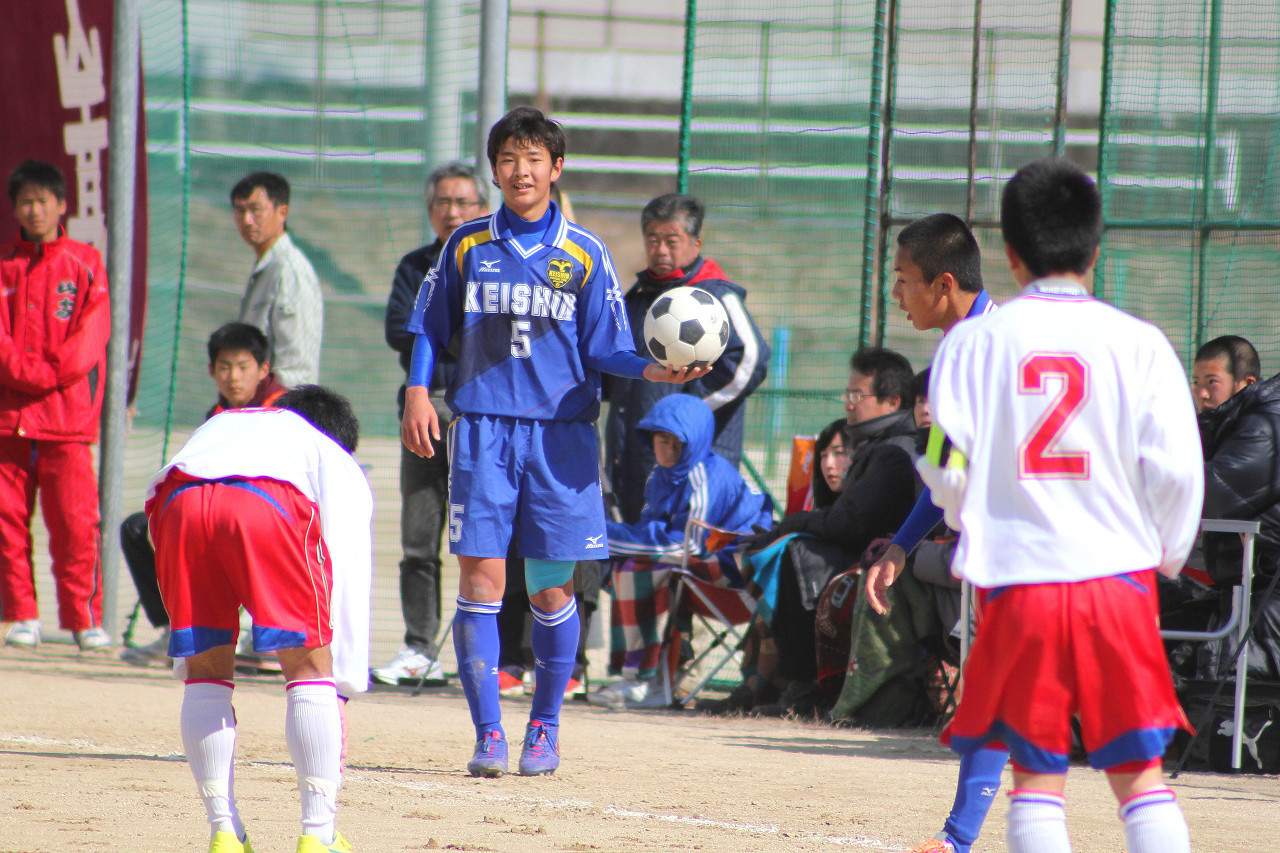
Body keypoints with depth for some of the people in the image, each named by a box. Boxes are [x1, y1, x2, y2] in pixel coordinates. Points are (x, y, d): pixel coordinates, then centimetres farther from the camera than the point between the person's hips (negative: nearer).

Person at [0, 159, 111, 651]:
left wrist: (47, 372, -13)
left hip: (67, 414, -2)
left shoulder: (85, 265, 8)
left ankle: (86, 620, -4)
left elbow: (91, 338, 0)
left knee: (75, 521, -8)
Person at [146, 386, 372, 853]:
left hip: (177, 501, 3)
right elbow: (348, 575, 24)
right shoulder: (340, 466, 34)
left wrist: (188, 664, 39)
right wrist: (342, 687, 25)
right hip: (268, 503, -3)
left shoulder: (219, 424, 46)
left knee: (205, 673, 17)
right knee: (309, 665, 10)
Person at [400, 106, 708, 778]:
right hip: (482, 430, 0)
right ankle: (488, 733, -4)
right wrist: (417, 393, 2)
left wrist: (651, 369, -14)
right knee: (481, 577, -8)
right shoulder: (468, 246, 8)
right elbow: (429, 327, 15)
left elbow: (603, 347, 3)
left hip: (560, 433, 0)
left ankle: (544, 728, 17)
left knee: (552, 588, 2)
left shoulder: (584, 255, 5)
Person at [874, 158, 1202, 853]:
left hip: (1017, 582, 0)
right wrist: (1166, 555, 13)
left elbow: (947, 472, -1)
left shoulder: (975, 340, 0)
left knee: (1036, 773, 7)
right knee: (1139, 771, 5)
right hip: (1118, 575, 0)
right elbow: (1176, 470, -5)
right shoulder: (1138, 343, -1)